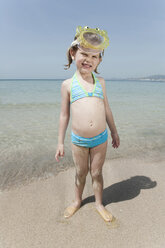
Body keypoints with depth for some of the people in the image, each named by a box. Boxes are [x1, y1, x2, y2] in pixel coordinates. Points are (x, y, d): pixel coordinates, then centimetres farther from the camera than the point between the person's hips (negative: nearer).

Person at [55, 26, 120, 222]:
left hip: (100, 139, 1)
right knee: (80, 173, 17)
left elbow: (106, 109, 10)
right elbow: (64, 115, 0)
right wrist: (60, 142, 2)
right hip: (78, 140, -1)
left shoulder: (100, 82, 4)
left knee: (96, 173, 15)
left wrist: (114, 132, 14)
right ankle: (77, 200, 44)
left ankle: (99, 204, 38)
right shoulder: (68, 84, -3)